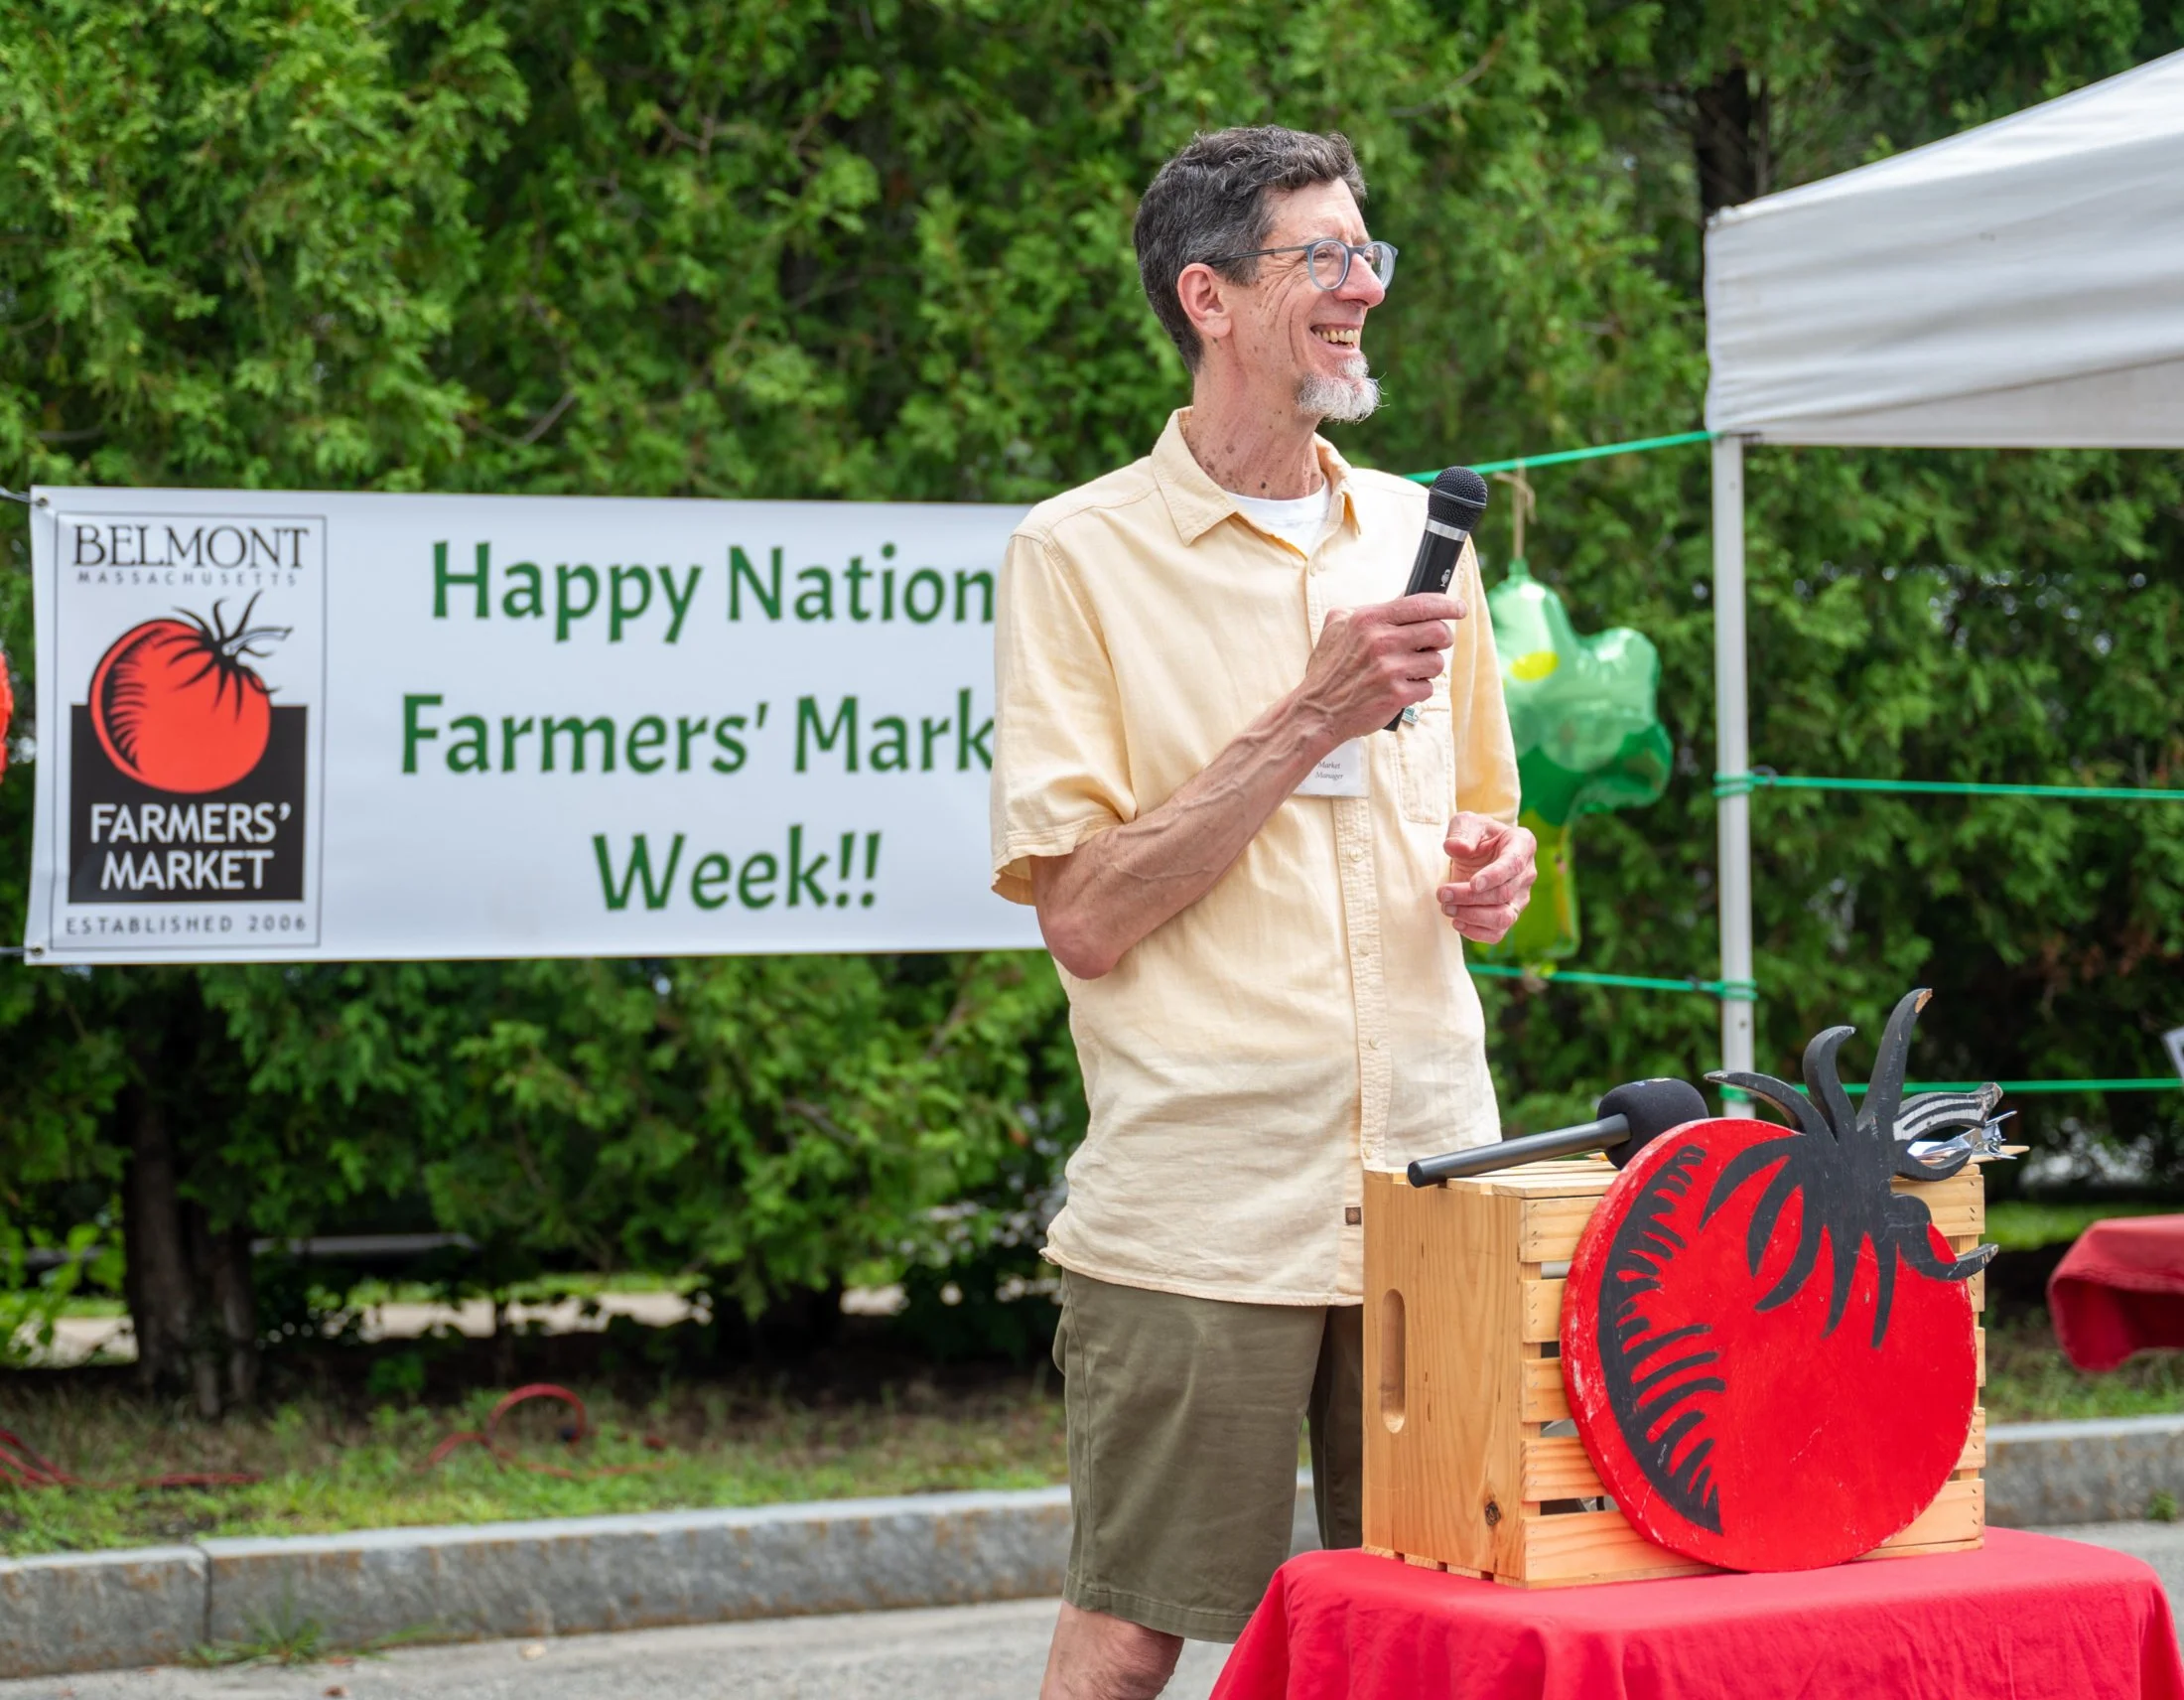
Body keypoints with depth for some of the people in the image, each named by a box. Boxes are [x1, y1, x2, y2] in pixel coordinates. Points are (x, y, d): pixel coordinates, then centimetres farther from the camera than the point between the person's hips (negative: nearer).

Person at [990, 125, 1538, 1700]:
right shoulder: (1080, 554, -3)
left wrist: (1492, 866, 3)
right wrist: (1310, 723, -15)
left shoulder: (1418, 536, 14)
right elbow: (1085, 916, -10)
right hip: (1197, 1204, -5)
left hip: (1432, 1187, 5)